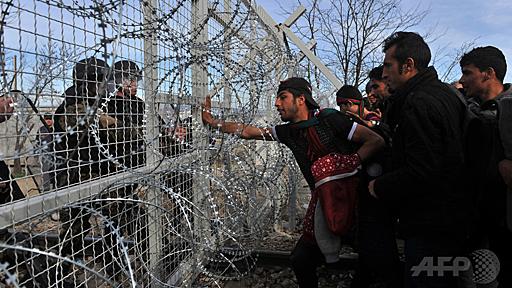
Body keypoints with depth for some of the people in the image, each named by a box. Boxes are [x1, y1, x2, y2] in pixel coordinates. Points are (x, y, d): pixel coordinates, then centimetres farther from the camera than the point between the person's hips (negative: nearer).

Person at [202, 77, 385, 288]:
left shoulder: (329, 119, -12)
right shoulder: (288, 131, 6)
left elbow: (376, 140, -12)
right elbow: (247, 132, 10)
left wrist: (352, 161, -27)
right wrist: (212, 122, 9)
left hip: (348, 195, -5)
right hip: (322, 200, 6)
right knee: (301, 260, 8)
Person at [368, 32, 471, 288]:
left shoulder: (418, 104, -21)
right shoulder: (444, 93, 13)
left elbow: (420, 172, -27)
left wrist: (380, 187, -10)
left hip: (430, 229, -11)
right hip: (453, 219, 11)